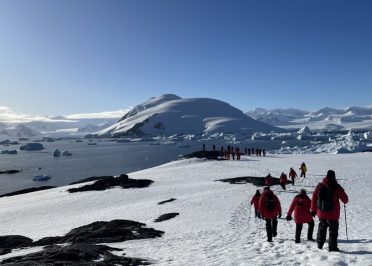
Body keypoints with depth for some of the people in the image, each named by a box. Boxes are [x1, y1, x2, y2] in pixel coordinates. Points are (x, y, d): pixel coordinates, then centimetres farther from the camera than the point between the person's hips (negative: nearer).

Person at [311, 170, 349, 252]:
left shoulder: (320, 186, -3)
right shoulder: (336, 187, -12)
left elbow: (314, 198, 2)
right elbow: (345, 199, -5)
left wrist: (313, 210, 11)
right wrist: (345, 201, 21)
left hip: (321, 213, 4)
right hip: (333, 214, -4)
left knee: (322, 228, 21)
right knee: (333, 230, 10)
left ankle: (320, 245, 29)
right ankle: (332, 247, 14)